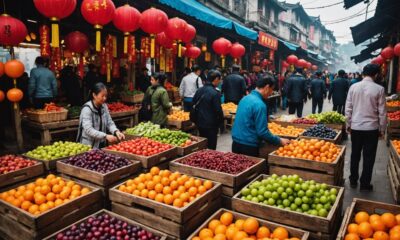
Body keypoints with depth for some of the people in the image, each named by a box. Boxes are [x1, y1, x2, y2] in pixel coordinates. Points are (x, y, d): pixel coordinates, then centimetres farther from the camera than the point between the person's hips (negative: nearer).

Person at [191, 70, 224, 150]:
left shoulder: (199, 90, 5)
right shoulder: (215, 93, -18)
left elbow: (194, 106, 11)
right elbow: (218, 110, -16)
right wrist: (221, 124, -4)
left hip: (200, 123, 7)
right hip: (211, 125, -7)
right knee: (211, 149, 3)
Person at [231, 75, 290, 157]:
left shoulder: (245, 98, 7)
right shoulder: (259, 104, -19)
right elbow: (262, 132, -19)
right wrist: (279, 141, -6)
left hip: (236, 143, 8)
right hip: (248, 147, -8)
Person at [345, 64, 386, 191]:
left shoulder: (353, 87, -3)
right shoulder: (379, 89, -9)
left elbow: (348, 108, 1)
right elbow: (382, 112, -5)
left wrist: (348, 124, 12)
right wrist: (382, 129, 6)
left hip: (355, 127, 3)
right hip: (372, 128, -2)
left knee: (355, 155, 15)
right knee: (368, 157, 8)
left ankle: (353, 181, 25)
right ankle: (365, 184, 16)